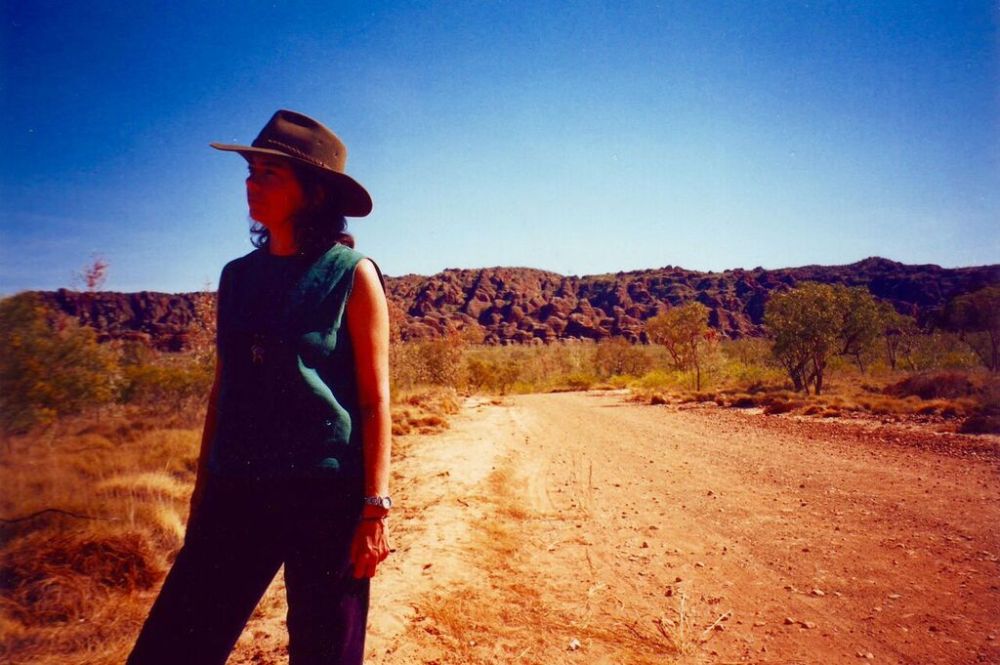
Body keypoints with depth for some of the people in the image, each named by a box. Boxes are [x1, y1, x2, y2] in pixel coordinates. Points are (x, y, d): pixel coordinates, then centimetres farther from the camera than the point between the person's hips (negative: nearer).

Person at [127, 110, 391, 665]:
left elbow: (374, 399, -8)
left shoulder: (351, 275, -6)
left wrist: (375, 509, -11)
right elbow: (223, 390, 12)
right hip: (237, 492, 5)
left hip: (327, 493, -4)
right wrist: (202, 495, 13)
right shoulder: (238, 277, 8)